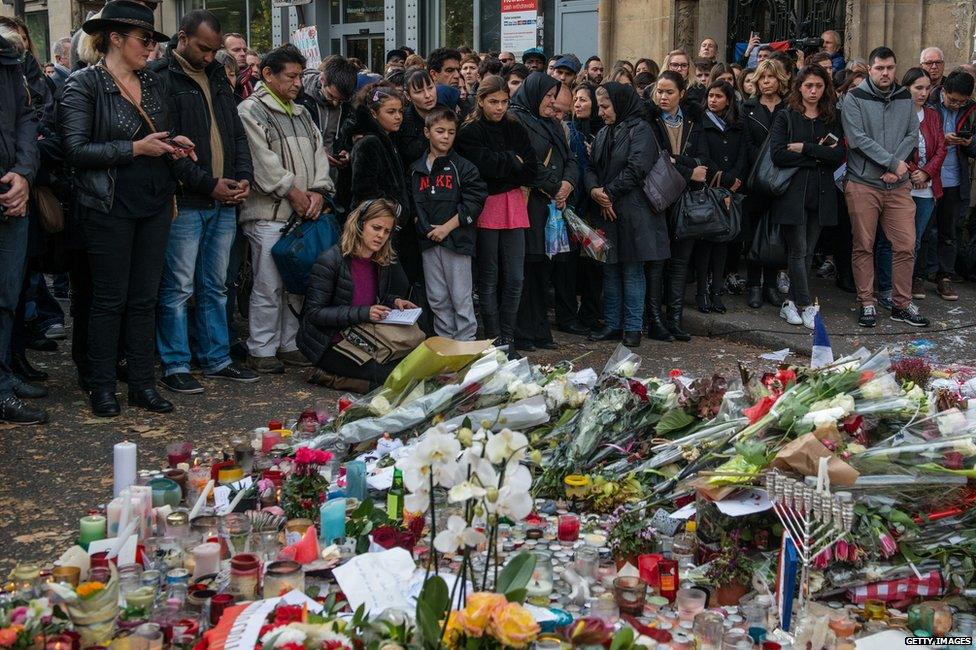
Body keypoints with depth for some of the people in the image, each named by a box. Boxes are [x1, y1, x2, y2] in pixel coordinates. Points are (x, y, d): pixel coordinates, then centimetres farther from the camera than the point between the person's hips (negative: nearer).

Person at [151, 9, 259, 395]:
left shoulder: (217, 80, 16)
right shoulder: (161, 80, -7)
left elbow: (237, 134, 19)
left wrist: (244, 177, 2)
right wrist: (208, 184, -16)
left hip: (224, 202, 7)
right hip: (184, 203, -7)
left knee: (215, 286, 13)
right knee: (178, 287, -1)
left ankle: (216, 359, 22)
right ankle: (175, 365, 8)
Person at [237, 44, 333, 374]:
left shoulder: (300, 113, 21)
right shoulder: (251, 110, -4)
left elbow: (318, 151, 15)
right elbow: (262, 159, -14)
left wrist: (318, 191, -1)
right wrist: (293, 191, -13)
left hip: (303, 212, 7)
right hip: (268, 214, -7)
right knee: (268, 285, -5)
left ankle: (288, 344, 20)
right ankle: (261, 350, 4)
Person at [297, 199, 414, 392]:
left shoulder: (383, 263, 4)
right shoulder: (330, 260, -17)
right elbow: (314, 313, -19)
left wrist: (393, 302, -2)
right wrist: (363, 313, -27)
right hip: (329, 345, -8)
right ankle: (328, 375, -4)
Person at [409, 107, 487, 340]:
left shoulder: (463, 167, -3)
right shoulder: (416, 169, 10)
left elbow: (474, 202, -9)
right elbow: (412, 202, 14)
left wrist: (447, 227, -13)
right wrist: (423, 226, 0)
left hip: (456, 240, -4)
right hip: (428, 241, 4)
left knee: (461, 299, -1)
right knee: (437, 299, 10)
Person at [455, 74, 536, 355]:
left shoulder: (516, 129, 12)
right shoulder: (470, 132, -2)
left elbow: (531, 171, 3)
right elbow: (485, 165, -17)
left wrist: (500, 169, -6)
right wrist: (514, 162, -3)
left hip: (513, 207, 4)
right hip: (486, 208, -4)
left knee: (514, 279, 3)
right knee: (489, 279, 3)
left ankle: (507, 338, 12)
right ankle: (494, 340, 9)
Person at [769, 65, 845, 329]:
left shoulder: (832, 120, 11)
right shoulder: (785, 117, 1)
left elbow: (839, 155, -4)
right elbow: (778, 155, -13)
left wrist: (805, 148, -11)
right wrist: (818, 156, -10)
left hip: (821, 195, 4)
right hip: (793, 193, -4)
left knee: (808, 253, 6)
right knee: (798, 253, -5)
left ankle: (792, 303, 14)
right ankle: (806, 307, -1)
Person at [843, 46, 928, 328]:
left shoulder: (905, 98, 9)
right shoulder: (854, 99, -4)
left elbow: (912, 135, 3)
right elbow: (857, 138, -13)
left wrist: (894, 167, -11)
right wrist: (893, 162, -14)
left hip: (898, 186, 3)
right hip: (863, 185, -3)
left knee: (906, 246, 1)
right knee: (864, 248, 3)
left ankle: (902, 304, 13)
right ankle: (867, 303, 14)